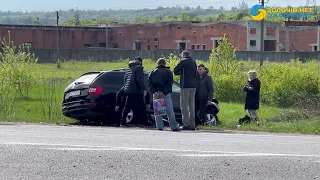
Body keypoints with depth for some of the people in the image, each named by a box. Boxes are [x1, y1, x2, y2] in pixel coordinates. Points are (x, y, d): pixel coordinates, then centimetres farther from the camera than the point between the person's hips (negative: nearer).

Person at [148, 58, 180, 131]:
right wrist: (164, 92, -13)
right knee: (170, 111, -1)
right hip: (166, 94, -2)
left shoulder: (153, 72, 11)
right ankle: (174, 127, -4)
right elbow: (169, 84, -8)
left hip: (156, 94, 2)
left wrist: (154, 92, -9)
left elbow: (150, 83, 0)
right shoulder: (168, 72, 4)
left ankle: (159, 127, -1)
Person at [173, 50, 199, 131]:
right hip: (193, 86, 7)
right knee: (191, 106, 10)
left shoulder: (183, 61, -5)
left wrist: (181, 72, 14)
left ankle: (186, 124, -12)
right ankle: (192, 125, 10)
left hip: (186, 85, -7)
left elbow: (175, 71, -4)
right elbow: (197, 75, 21)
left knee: (184, 105, -6)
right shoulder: (193, 62, 16)